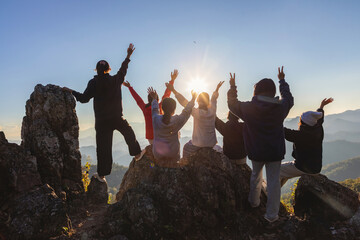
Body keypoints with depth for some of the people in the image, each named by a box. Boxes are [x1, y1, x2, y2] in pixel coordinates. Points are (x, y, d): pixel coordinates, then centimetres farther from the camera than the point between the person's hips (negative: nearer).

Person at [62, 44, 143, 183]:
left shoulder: (94, 83, -5)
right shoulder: (115, 80, 1)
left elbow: (84, 98, -10)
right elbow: (123, 69, 19)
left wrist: (71, 91, 5)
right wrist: (128, 56, 31)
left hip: (101, 121, -1)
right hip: (117, 118, 1)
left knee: (103, 146, 4)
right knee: (129, 133, 28)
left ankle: (102, 174, 11)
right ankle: (137, 153, 37)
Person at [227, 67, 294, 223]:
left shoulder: (248, 108, -14)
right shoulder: (280, 107, -10)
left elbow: (232, 104, 4)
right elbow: (288, 98, 13)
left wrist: (232, 86, 16)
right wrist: (282, 80, 26)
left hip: (256, 151, 1)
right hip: (275, 152, -1)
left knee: (256, 175, 24)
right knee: (273, 181, 6)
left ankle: (254, 202, 40)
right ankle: (272, 214, 10)